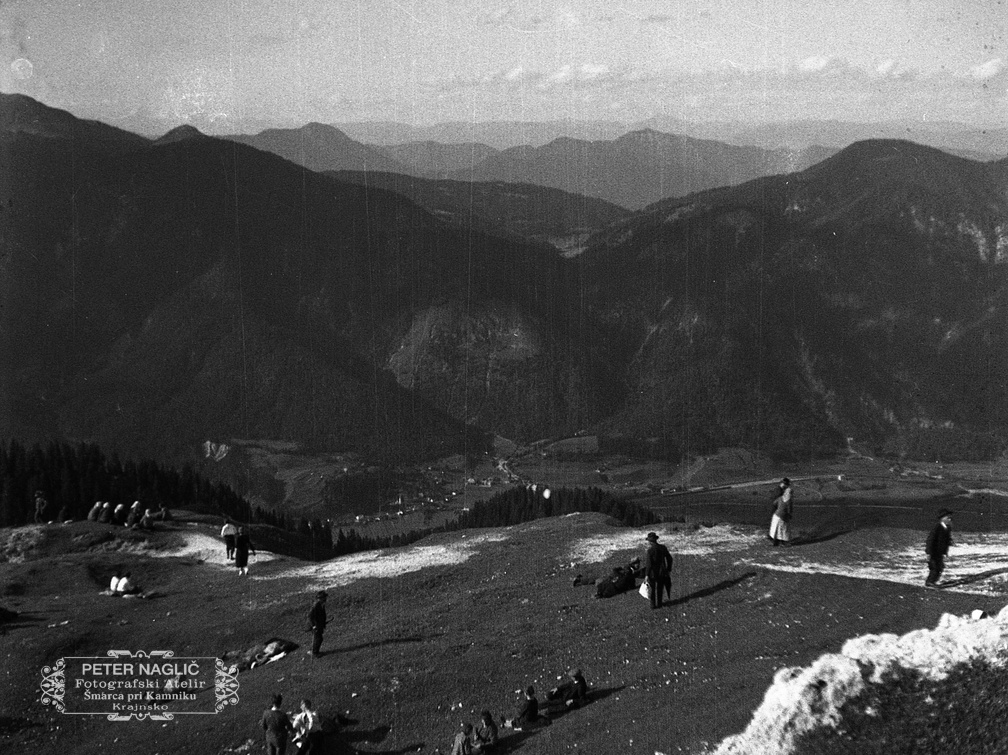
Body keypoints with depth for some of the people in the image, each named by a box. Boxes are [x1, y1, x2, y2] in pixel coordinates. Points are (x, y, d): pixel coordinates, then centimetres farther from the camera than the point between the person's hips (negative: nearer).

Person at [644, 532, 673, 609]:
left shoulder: (650, 550, -23)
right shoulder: (663, 548, -7)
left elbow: (649, 564, -24)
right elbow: (669, 559, 2)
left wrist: (646, 575, -14)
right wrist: (669, 570, 13)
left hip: (652, 573, -4)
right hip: (662, 572, 4)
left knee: (652, 589, 15)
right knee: (659, 588, 22)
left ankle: (653, 605, 24)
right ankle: (659, 604, 32)